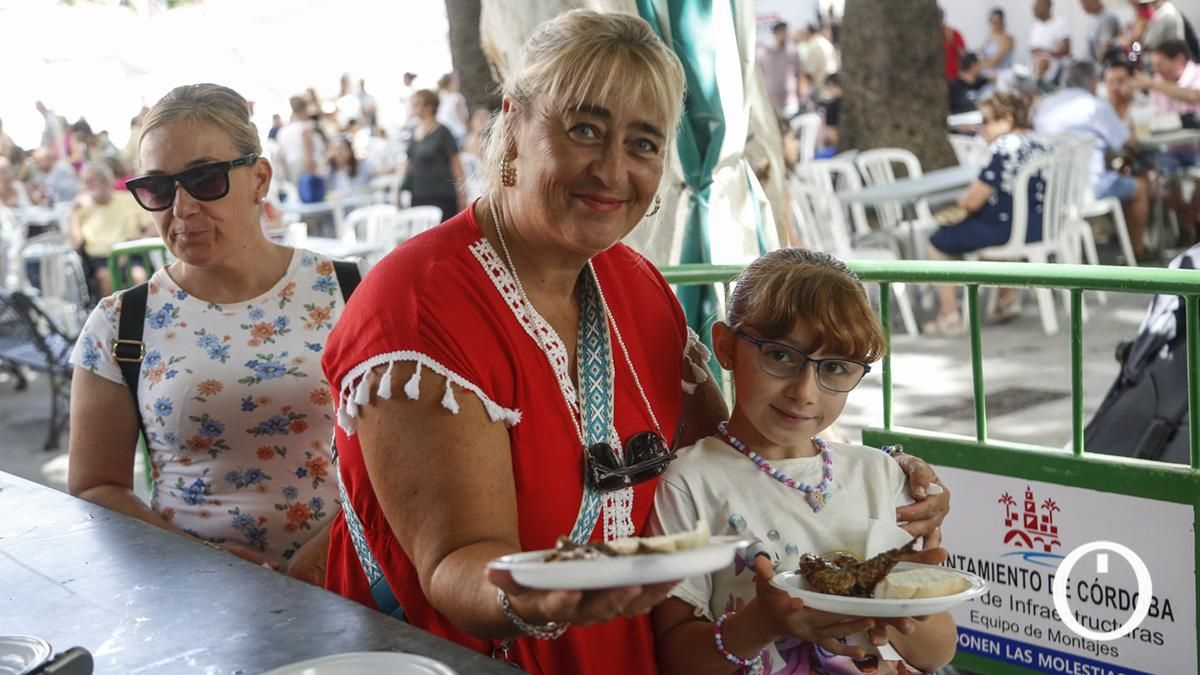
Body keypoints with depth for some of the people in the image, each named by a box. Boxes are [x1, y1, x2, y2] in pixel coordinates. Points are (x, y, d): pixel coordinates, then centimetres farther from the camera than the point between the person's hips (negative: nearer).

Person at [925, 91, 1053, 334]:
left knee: (939, 241, 4)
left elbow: (973, 201, -17)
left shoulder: (1003, 149, -19)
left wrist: (960, 204, 6)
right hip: (1040, 226, 9)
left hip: (1010, 231, -9)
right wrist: (968, 205, 13)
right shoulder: (1039, 143, 9)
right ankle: (1009, 297, 33)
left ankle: (950, 318, 7)